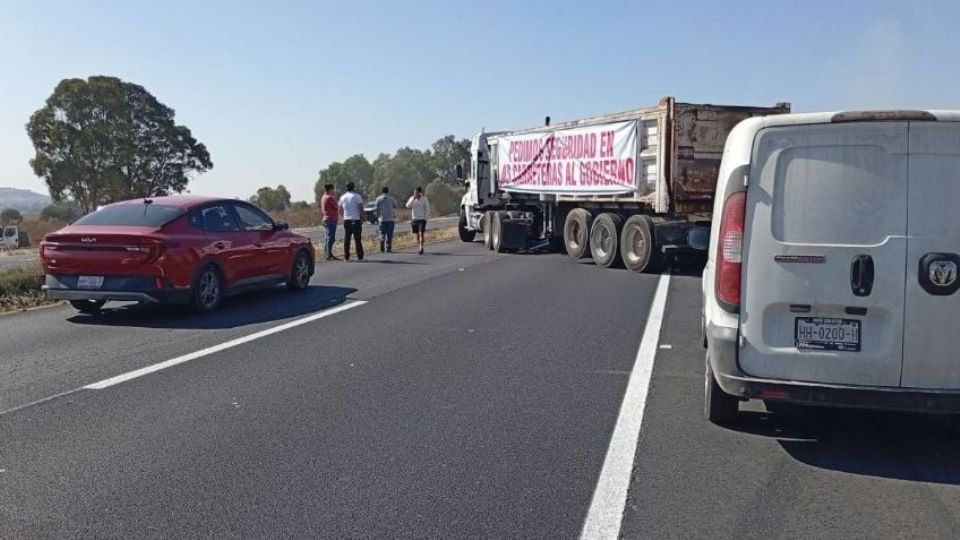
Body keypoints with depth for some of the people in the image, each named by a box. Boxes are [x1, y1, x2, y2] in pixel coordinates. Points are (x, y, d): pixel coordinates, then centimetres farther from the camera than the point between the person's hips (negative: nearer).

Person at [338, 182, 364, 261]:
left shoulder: (342, 197, 9)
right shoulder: (357, 196, -6)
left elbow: (340, 211, 12)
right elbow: (361, 208, -10)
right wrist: (362, 218, 1)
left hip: (346, 220, 4)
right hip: (356, 220, -4)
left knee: (346, 239, 6)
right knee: (357, 239, -1)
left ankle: (346, 257, 5)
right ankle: (360, 257, 0)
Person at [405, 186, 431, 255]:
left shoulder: (424, 199, -4)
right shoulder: (412, 198, 4)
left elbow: (427, 209, -2)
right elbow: (408, 206, -11)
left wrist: (426, 218, -9)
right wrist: (413, 198, -19)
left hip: (422, 219, -3)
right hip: (414, 219, 3)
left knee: (421, 234, -13)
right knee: (417, 234, 7)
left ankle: (421, 248, -14)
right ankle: (421, 248, 19)